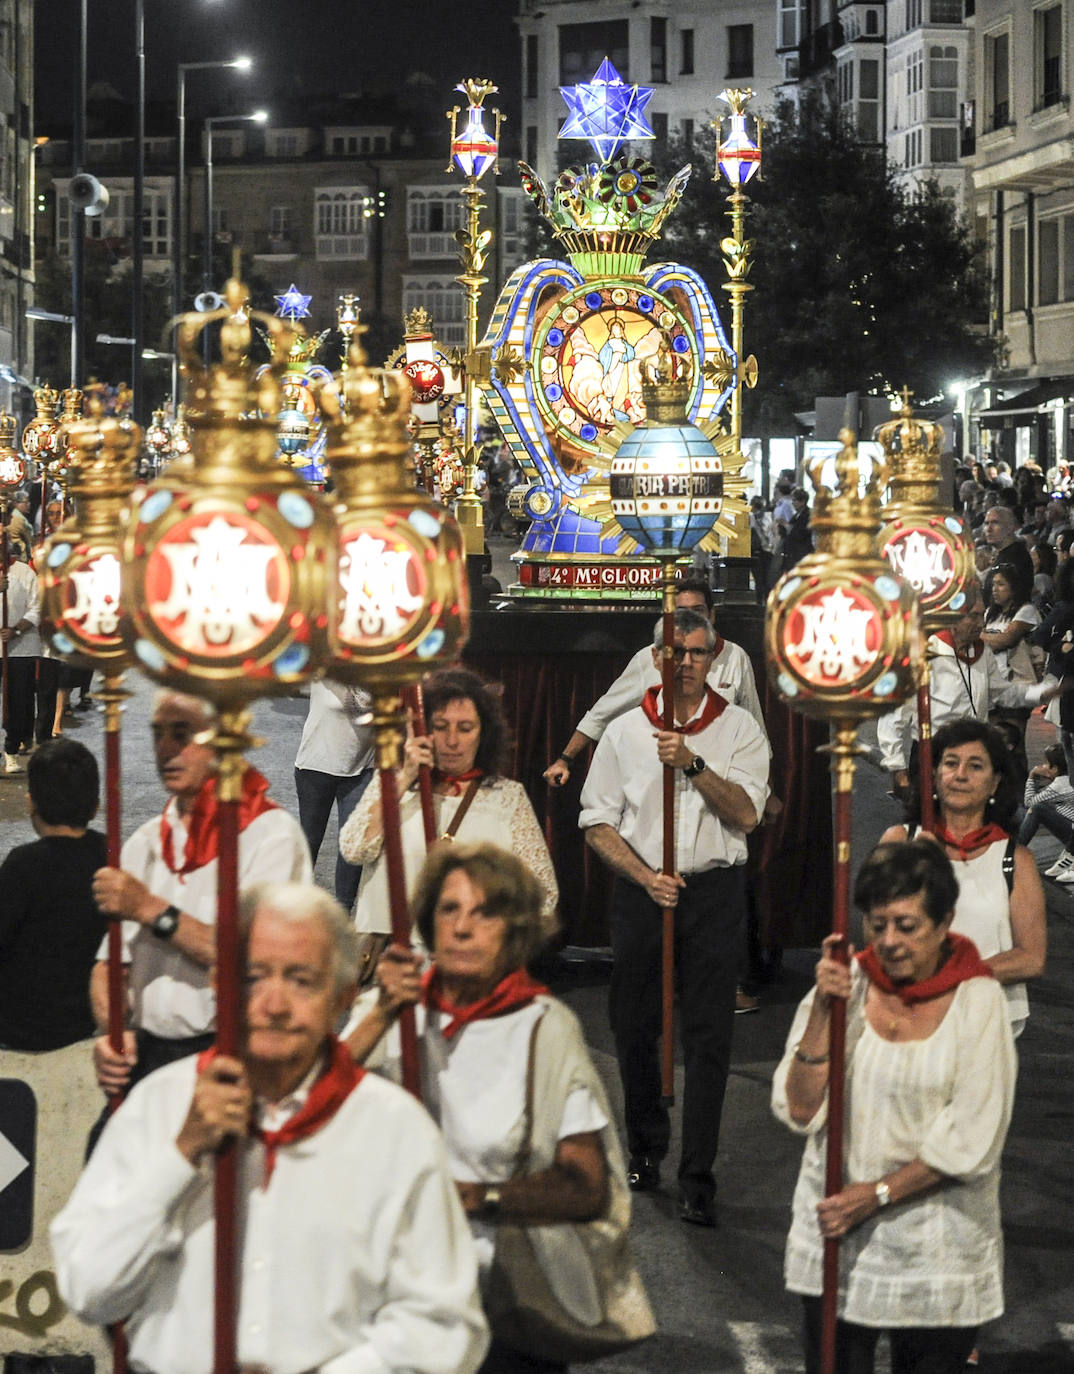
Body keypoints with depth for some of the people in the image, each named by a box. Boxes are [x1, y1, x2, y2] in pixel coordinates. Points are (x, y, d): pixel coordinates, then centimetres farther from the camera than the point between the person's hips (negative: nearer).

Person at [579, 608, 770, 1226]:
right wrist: (644, 875, -10)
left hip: (715, 891, -2)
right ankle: (646, 1146, 29)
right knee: (634, 1025, 7)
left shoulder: (739, 728, 3)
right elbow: (598, 824, 5)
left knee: (709, 1032, -5)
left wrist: (693, 763, -20)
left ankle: (699, 1175, -2)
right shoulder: (625, 731, 6)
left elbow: (746, 814, -8)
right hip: (641, 890, 2)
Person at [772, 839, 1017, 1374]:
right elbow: (799, 1112, -6)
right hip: (834, 1231, 2)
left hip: (937, 1247, -2)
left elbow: (971, 1141, -10)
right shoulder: (844, 984, -1)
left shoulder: (977, 1002, -7)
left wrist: (876, 1195, -12)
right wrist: (822, 1013, -16)